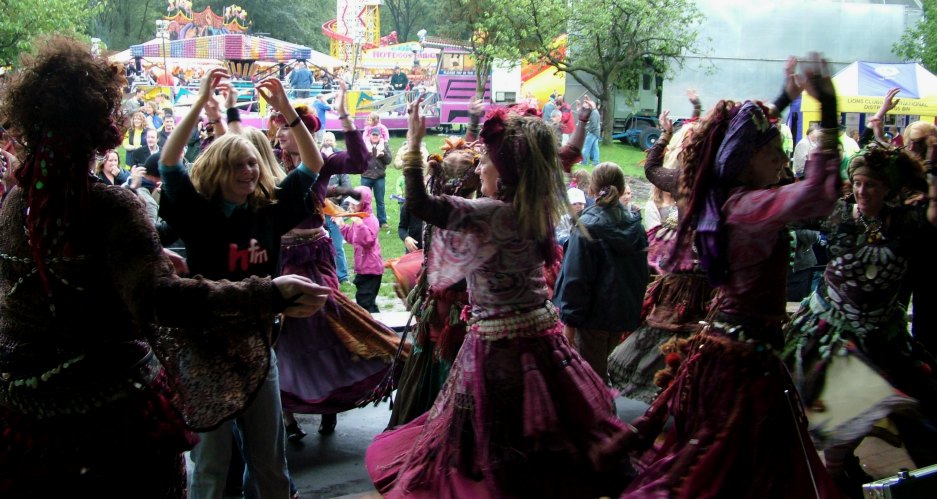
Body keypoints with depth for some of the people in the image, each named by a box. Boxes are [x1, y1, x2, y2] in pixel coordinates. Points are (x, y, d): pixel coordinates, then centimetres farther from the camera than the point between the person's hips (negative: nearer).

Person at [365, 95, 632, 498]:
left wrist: (415, 141, -18)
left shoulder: (494, 213, -19)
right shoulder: (539, 211, 2)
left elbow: (419, 204, -23)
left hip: (497, 343, -8)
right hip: (542, 332, 8)